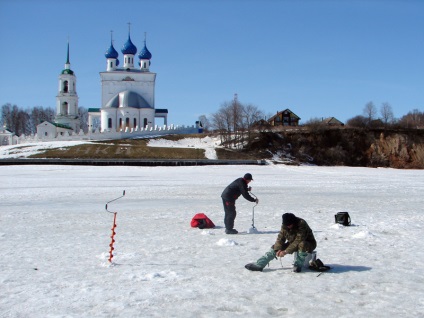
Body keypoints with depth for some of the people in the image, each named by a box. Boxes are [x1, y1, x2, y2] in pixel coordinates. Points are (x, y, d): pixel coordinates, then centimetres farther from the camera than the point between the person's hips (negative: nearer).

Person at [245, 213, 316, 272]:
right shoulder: (284, 225, -10)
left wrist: (286, 251, -36)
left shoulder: (301, 224, -30)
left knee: (302, 245, -41)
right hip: (292, 243, 6)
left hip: (308, 243, -6)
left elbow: (298, 241, -34)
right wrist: (278, 249, -29)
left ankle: (298, 265, -23)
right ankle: (259, 265, -16)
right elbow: (280, 238, -10)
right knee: (275, 247, -9)